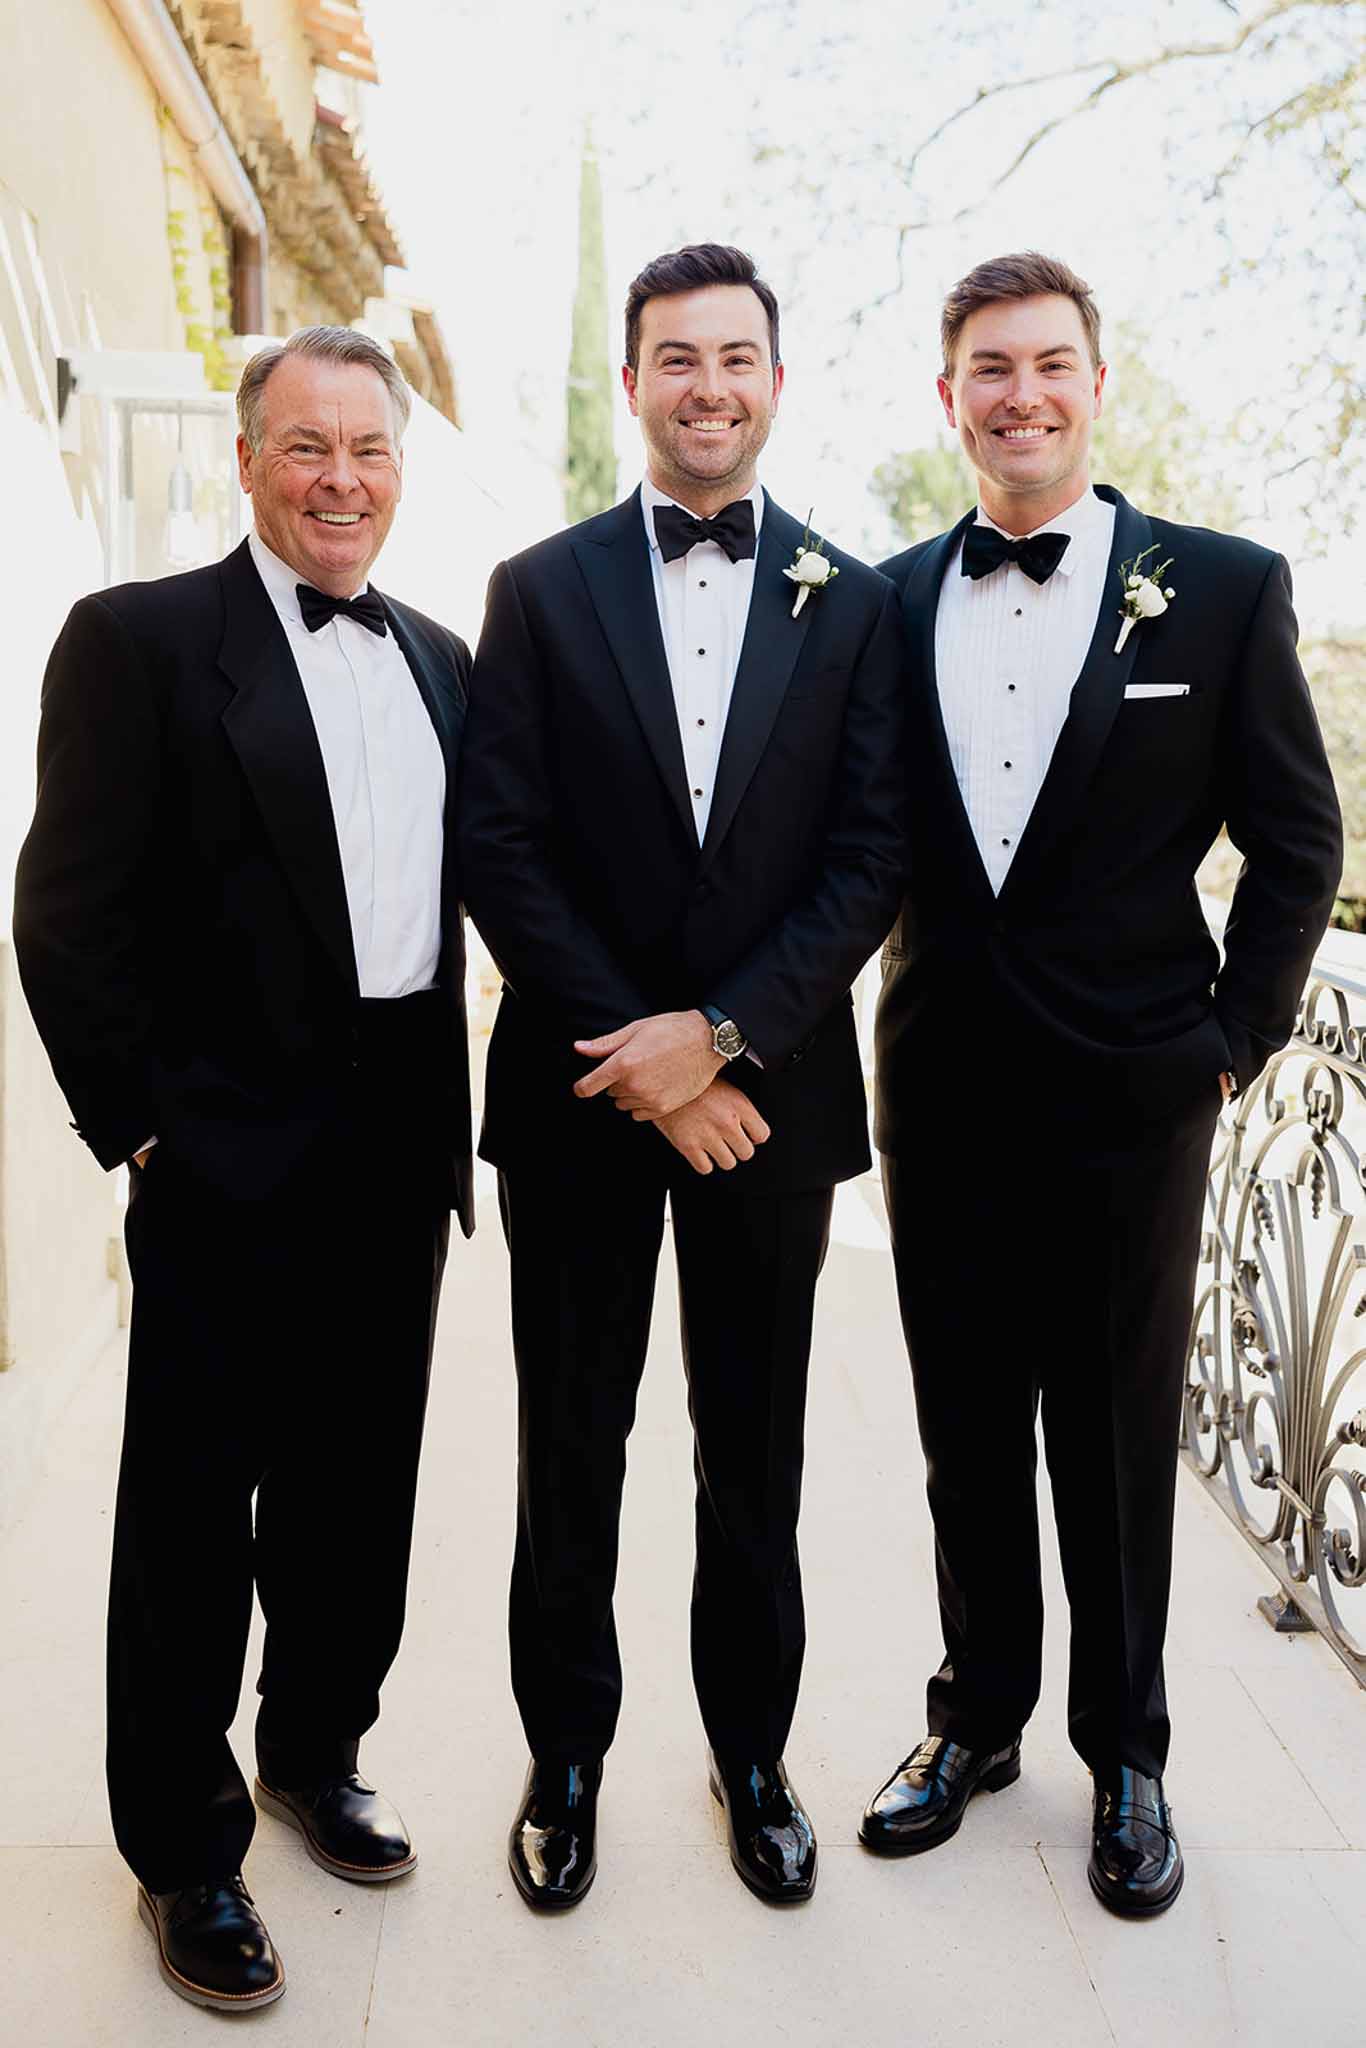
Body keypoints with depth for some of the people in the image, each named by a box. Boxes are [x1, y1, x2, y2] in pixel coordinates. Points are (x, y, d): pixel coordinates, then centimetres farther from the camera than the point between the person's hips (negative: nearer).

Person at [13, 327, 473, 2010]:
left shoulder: (440, 661, 12)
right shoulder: (140, 639, -7)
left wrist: (448, 1115, 8)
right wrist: (138, 1127, -11)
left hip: (399, 1148, 6)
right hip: (229, 1156, -5)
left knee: (356, 1488, 18)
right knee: (193, 1507, 8)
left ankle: (314, 1753, 41)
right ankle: (183, 1851, 28)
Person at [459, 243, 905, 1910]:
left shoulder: (852, 603, 4)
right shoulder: (540, 589, 2)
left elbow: (869, 864, -3)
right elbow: (500, 849, -5)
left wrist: (720, 1034, -14)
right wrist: (639, 1057, -12)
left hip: (766, 1087, 1)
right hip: (578, 1088, 0)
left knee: (755, 1453, 13)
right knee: (569, 1448, 12)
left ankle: (751, 1755, 34)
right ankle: (566, 1758, 32)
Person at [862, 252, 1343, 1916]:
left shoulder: (1223, 589, -3)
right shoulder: (892, 599, 5)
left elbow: (1298, 841, 0)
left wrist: (1233, 1043, -3)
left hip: (1128, 1094, -2)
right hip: (942, 1089, 3)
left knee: (1119, 1436, 10)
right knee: (967, 1431, 14)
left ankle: (1124, 1754, 32)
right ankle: (978, 1717, 35)